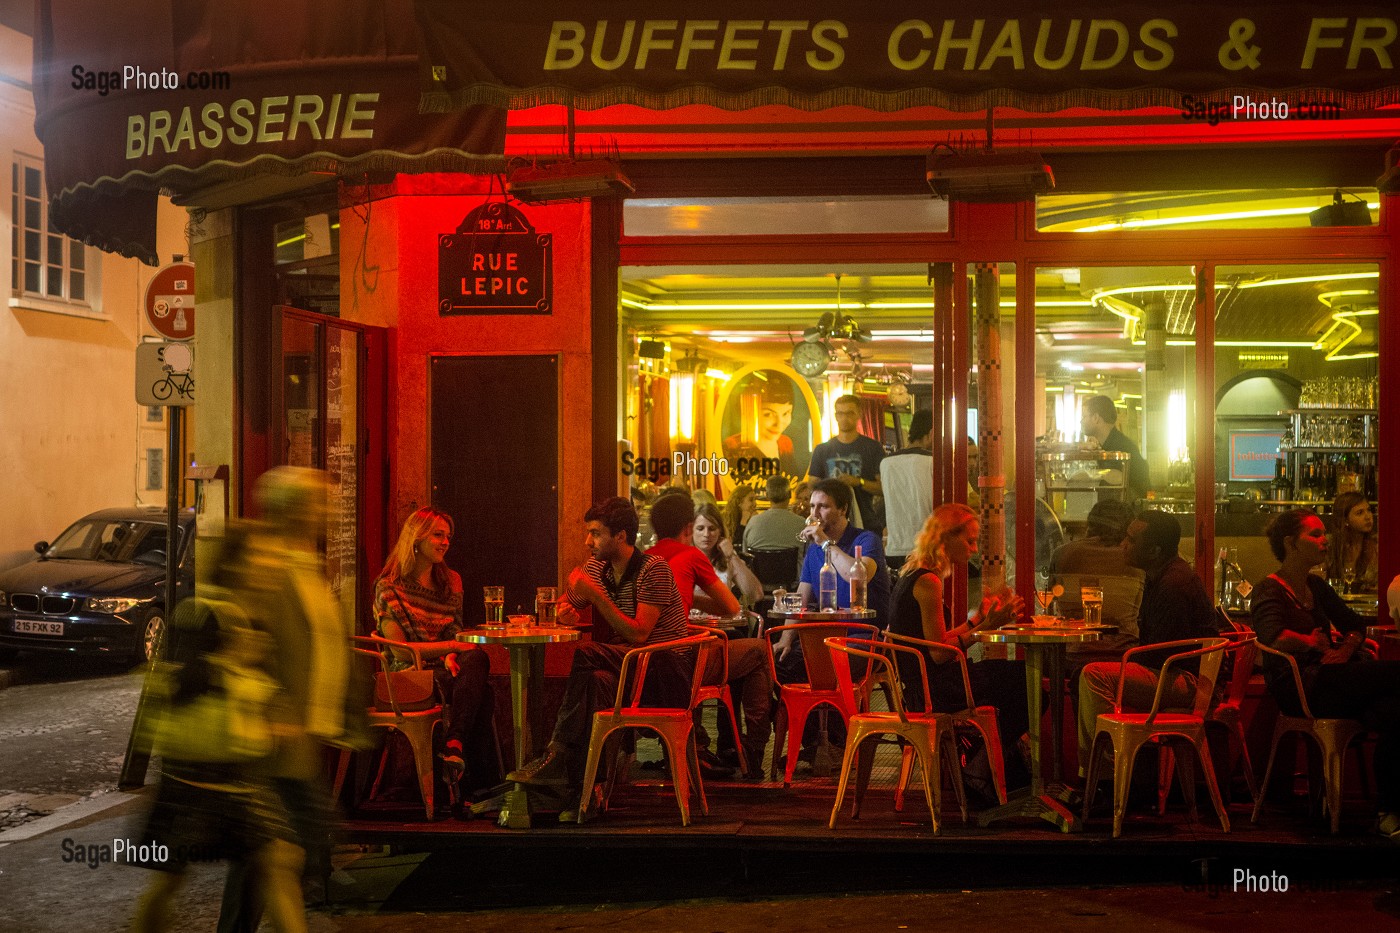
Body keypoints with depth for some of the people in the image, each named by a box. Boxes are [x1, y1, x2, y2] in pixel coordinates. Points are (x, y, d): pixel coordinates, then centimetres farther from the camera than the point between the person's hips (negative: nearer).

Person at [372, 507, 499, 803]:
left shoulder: (451, 582, 17)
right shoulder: (389, 587, -1)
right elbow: (400, 650, -8)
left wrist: (451, 656, -6)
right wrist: (452, 646, -16)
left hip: (445, 667, 5)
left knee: (476, 661, -35)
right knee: (478, 689, -34)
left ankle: (455, 746, -38)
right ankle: (480, 787, -34)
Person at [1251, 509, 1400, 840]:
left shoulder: (1316, 586, 23)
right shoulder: (1268, 591, -2)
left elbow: (1355, 624, 25)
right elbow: (1274, 636, -21)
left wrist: (1346, 648, 4)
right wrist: (1313, 642, -6)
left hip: (1328, 681, 7)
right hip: (1299, 687, -7)